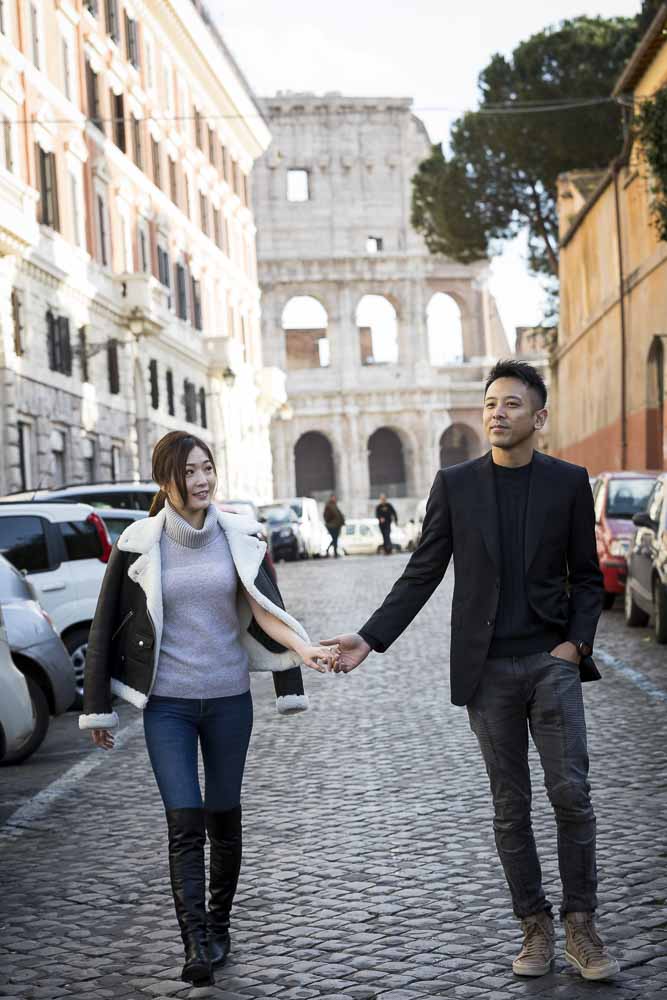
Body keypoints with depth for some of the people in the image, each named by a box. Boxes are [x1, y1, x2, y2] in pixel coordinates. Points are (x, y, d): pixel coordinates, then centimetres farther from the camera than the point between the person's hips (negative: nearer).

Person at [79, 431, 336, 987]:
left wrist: (304, 649, -23)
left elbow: (265, 609, -5)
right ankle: (197, 946, -9)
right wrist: (99, 708, 3)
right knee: (185, 823, -10)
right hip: (167, 704, -2)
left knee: (224, 818, 11)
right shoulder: (139, 544, -5)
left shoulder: (239, 535, 0)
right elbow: (108, 627, 1)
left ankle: (219, 929, 28)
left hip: (230, 697, 2)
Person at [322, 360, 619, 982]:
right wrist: (370, 639, -5)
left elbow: (586, 575, 7)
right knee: (510, 805, 7)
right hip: (488, 668, 1)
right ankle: (535, 926, 18)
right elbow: (422, 573, 3)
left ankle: (580, 928, 7)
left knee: (570, 793, -6)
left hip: (552, 659, 0)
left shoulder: (568, 482, 3)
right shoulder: (455, 484, 3)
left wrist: (576, 641, -7)